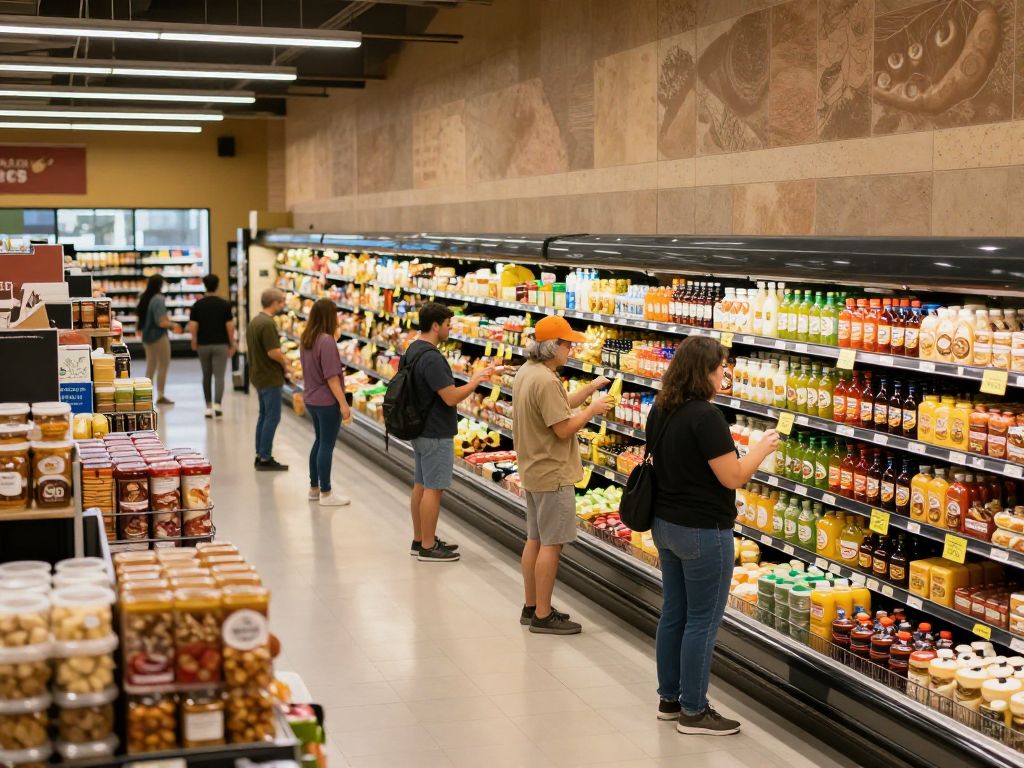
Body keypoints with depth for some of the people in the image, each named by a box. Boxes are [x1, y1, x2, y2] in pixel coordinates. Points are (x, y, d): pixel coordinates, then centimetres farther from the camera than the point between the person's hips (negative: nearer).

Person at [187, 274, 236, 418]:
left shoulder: (197, 305, -2)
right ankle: (217, 404, -20)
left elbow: (192, 327, -5)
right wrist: (232, 344, 5)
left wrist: (194, 342, 11)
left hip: (203, 345, 2)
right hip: (221, 345, -2)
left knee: (206, 376, 14)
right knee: (219, 376, -4)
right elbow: (230, 326, -6)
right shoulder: (225, 304, -5)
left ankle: (208, 406, 18)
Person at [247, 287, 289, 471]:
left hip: (259, 375, 10)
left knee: (264, 415, 16)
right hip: (270, 378, -10)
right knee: (272, 417, -4)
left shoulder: (254, 321, 11)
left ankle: (260, 455, 21)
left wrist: (281, 359, 9)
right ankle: (265, 459, -2)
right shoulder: (267, 324, -22)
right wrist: (284, 363, -6)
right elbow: (274, 352, -25)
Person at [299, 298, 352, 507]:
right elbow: (331, 377, -22)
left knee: (320, 441, 19)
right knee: (327, 445, -1)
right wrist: (343, 404, -19)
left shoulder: (306, 339, 6)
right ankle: (325, 494, 6)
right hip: (327, 401, -9)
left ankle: (314, 488, 27)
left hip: (311, 399, 9)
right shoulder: (327, 341, -21)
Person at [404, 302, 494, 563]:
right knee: (433, 489, -2)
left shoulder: (413, 350, 8)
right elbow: (451, 397, -24)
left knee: (420, 485, 15)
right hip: (436, 434, -10)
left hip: (420, 430, 10)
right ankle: (427, 547, 4)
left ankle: (420, 540, 23)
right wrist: (476, 381, -11)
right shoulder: (431, 358, -24)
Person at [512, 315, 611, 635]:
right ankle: (543, 616, 3)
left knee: (535, 539, 16)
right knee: (551, 544, -3)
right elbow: (564, 429, -23)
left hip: (533, 470, 10)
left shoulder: (527, 371, 8)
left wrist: (590, 389, 7)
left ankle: (531, 607, 24)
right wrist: (593, 409, -11)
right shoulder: (546, 381, -24)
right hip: (552, 474, -10)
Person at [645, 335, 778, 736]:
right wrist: (763, 448, -5)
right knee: (702, 621, 2)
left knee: (673, 613, 17)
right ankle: (693, 712, 10)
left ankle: (669, 698, 27)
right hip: (702, 532, -9)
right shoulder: (705, 416, -22)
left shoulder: (660, 410, 5)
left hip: (665, 524, 9)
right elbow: (732, 477, -20)